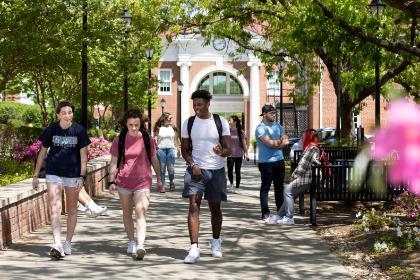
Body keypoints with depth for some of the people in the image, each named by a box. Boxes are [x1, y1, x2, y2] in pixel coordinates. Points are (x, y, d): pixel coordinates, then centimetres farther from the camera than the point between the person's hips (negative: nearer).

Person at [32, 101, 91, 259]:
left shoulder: (79, 130, -4)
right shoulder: (51, 130, -2)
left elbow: (83, 155, -3)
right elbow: (42, 153, 7)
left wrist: (82, 177, -11)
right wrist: (36, 175, 7)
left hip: (73, 174, 0)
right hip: (53, 173, 0)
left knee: (71, 210, 10)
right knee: (55, 209, -12)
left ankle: (68, 244, 24)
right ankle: (57, 245, -20)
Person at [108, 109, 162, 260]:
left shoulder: (146, 139, 0)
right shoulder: (119, 140, -1)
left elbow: (154, 159, 11)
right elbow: (114, 162, 2)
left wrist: (158, 178, 16)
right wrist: (112, 181, -5)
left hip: (143, 181, -2)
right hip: (124, 181, 2)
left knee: (141, 212, -15)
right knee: (127, 213, 14)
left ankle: (140, 246, -25)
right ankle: (131, 242, 29)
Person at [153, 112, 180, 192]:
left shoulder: (173, 128, 9)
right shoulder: (158, 128, 2)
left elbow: (175, 139, 14)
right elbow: (155, 139, 3)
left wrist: (177, 148, 11)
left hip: (171, 148, 2)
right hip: (161, 149, -1)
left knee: (171, 167, -1)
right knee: (162, 168, 0)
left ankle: (171, 181, 25)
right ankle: (162, 185, 5)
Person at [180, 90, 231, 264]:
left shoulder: (220, 122, -1)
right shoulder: (188, 123, 3)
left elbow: (228, 149, -2)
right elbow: (184, 149, 7)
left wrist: (221, 151, -26)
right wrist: (192, 165, -10)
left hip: (217, 170, 0)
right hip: (196, 169, 0)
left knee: (215, 208, 11)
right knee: (193, 206, -14)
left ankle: (216, 241, 35)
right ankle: (194, 249, -18)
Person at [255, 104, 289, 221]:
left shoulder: (278, 126, 14)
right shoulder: (260, 128, -8)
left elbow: (286, 141, 4)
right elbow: (269, 143, -19)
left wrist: (274, 143, -12)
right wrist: (281, 142, -6)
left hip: (279, 160, 7)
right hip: (266, 162, -6)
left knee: (279, 186, 11)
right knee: (265, 187, -1)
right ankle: (265, 213, 3)